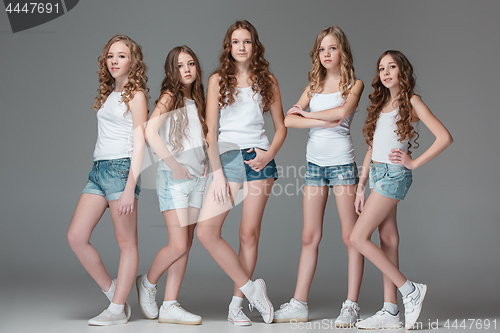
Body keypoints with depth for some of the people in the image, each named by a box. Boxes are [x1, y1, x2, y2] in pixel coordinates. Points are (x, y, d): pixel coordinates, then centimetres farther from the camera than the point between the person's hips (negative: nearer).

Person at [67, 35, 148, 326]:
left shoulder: (135, 95, -3)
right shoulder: (107, 94, 18)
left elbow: (140, 143, -9)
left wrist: (130, 187, -16)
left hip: (121, 168, -8)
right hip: (99, 169, 8)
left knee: (126, 242, -1)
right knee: (76, 237, 2)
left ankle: (118, 310, 6)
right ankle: (112, 293, 14)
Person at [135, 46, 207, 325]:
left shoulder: (197, 100, 16)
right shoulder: (170, 97, -5)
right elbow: (150, 132, -18)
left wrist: (205, 166, 7)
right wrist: (174, 165, -17)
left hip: (197, 177, 7)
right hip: (174, 178, -7)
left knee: (186, 245, 4)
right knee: (178, 246, -11)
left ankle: (170, 305, 8)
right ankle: (148, 282, 16)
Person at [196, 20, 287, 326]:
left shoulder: (267, 81, 11)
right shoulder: (218, 80, 9)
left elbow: (281, 126, 12)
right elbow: (210, 131, 4)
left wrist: (270, 154, -7)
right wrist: (217, 173, -6)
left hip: (259, 158, 0)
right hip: (227, 157, 1)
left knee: (249, 234, -2)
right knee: (206, 230, -13)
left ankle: (237, 303, 9)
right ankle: (251, 288, -1)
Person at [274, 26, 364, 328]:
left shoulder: (354, 84, 4)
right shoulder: (314, 86, 15)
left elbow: (342, 111, -18)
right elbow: (289, 120, 2)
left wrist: (306, 113, -4)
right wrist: (324, 122, -10)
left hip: (342, 161, -4)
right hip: (314, 162, 4)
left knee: (350, 236, -2)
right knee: (310, 237, 5)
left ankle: (351, 305, 3)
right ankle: (299, 303, 9)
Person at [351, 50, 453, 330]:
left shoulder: (411, 102, -5)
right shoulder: (381, 104, 16)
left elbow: (445, 137, -13)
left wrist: (414, 163, -12)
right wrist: (361, 186, 12)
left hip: (394, 175, -8)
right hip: (377, 173, 8)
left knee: (359, 237, -11)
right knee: (388, 239, 6)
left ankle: (410, 290, -2)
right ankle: (390, 311, 9)